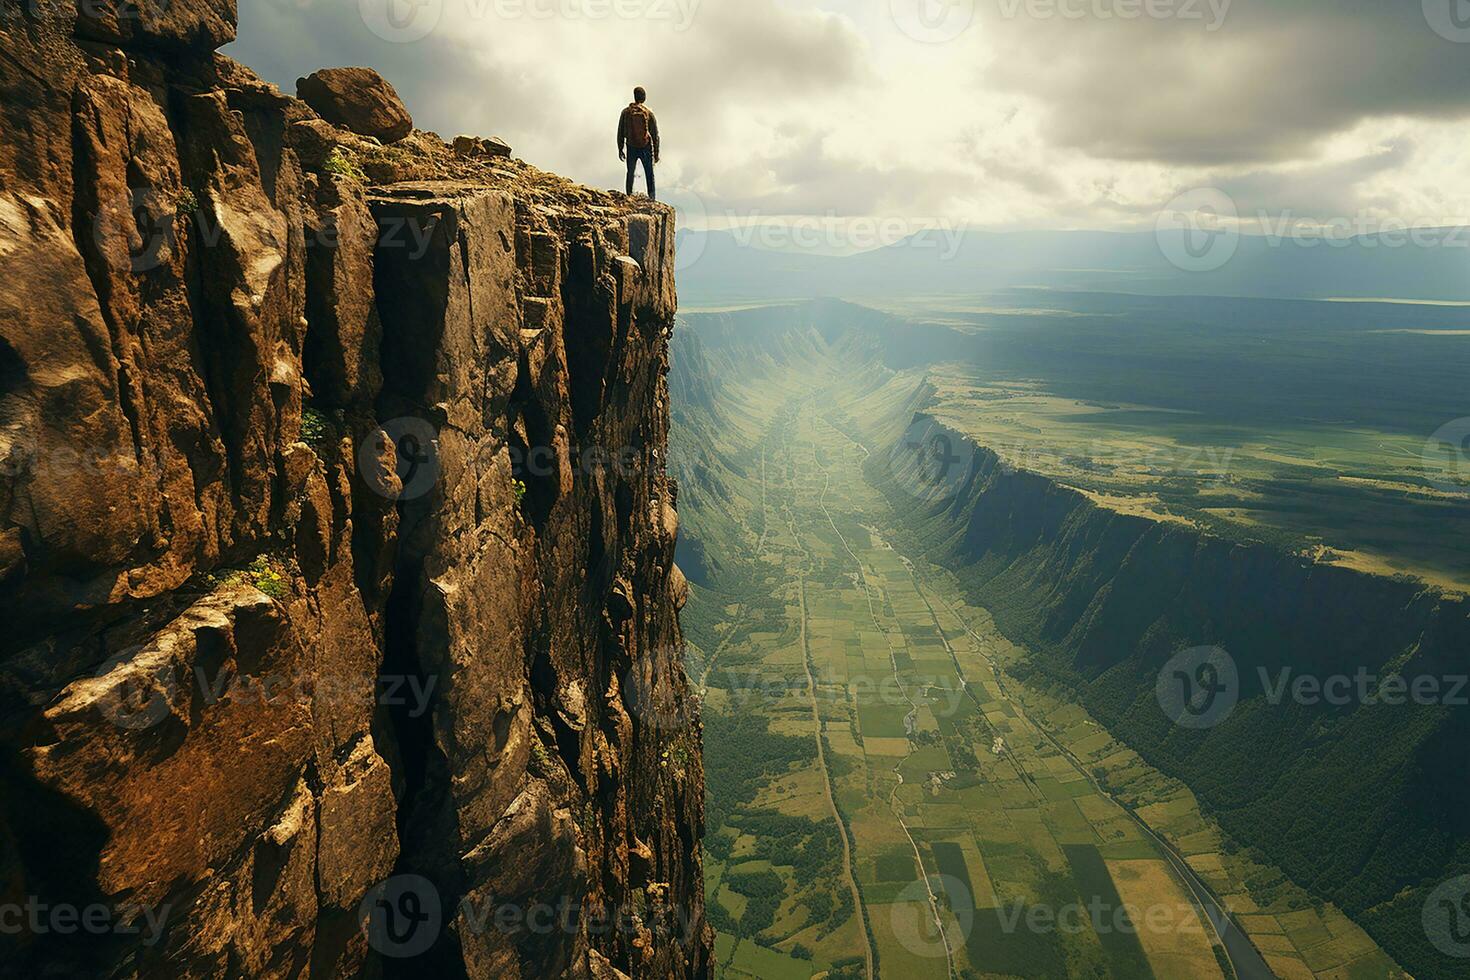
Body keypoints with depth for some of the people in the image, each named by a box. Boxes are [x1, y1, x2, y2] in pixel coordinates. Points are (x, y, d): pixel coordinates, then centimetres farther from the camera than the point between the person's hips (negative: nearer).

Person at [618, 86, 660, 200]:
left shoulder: (626, 112, -3)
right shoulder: (649, 113, -7)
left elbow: (620, 133, 1)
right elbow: (655, 135, -4)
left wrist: (620, 149, 11)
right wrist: (656, 153, 3)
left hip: (631, 148, 1)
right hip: (646, 148, -1)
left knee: (630, 173, 16)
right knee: (649, 174, 11)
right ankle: (652, 196, 7)